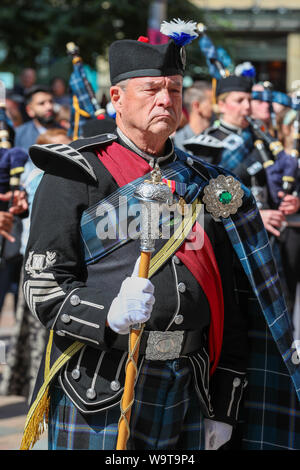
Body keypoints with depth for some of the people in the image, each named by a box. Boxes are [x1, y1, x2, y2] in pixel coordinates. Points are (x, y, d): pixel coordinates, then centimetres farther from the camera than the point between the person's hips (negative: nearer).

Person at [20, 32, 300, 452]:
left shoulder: (202, 182, 14)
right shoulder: (76, 175, -1)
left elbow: (229, 304, 15)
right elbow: (43, 286, -7)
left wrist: (224, 407, 11)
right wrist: (110, 313, -27)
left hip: (187, 393, 5)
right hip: (99, 390, -5)